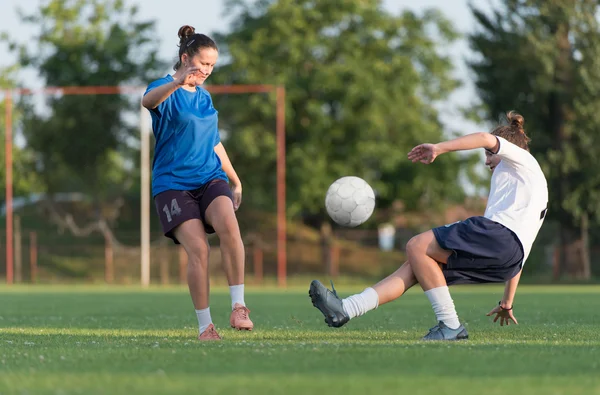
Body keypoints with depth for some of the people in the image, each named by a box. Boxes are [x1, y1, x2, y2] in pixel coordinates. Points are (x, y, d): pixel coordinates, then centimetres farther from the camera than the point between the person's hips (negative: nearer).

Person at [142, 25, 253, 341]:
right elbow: (149, 101, -31)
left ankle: (238, 305, -22)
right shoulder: (166, 91, -5)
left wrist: (235, 180, 34)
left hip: (210, 177, 4)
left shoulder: (204, 97, 16)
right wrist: (177, 82, -52)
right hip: (173, 182, -4)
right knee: (197, 248, -20)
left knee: (228, 224, -27)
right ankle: (205, 325, -8)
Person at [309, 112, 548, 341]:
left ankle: (451, 326, -16)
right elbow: (519, 255, 39)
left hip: (499, 233, -9)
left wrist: (439, 148, -7)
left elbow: (487, 139, -5)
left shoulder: (522, 160, 18)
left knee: (417, 247, -13)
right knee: (416, 263, 4)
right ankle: (345, 310, -8)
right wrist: (507, 303, 39)